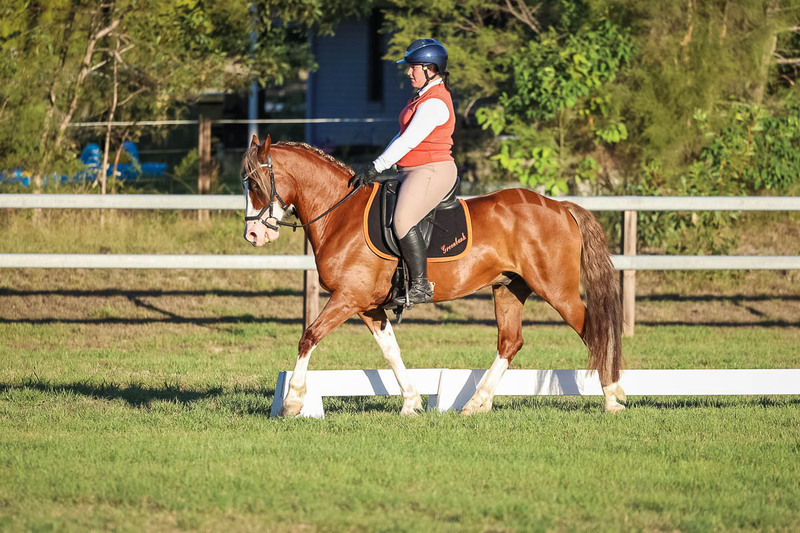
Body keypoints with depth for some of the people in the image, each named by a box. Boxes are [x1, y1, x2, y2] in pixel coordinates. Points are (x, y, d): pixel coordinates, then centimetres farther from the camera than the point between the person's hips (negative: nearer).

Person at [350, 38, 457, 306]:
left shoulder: (434, 103, -17)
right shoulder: (424, 96, 18)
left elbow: (408, 141, -23)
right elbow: (403, 136, 23)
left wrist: (375, 169, -23)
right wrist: (378, 165, 13)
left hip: (432, 171, -11)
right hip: (412, 173, 11)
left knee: (403, 220, -28)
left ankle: (421, 286, -28)